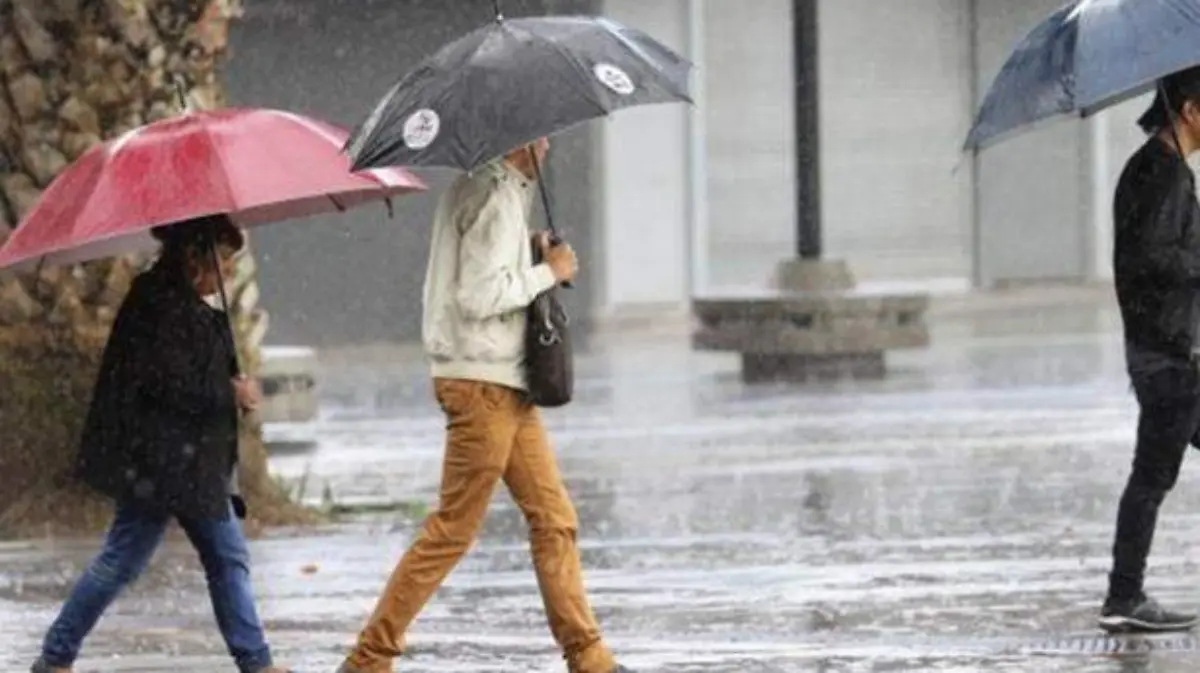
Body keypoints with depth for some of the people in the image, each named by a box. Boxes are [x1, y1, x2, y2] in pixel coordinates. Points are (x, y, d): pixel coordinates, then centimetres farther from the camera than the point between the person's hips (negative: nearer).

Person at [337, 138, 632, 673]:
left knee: (554, 519, 9)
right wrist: (548, 272, -12)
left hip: (507, 387, 10)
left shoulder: (489, 189, 15)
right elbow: (478, 295, -23)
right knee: (453, 528, -5)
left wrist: (531, 254, 7)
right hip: (481, 383, -10)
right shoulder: (495, 197, -16)